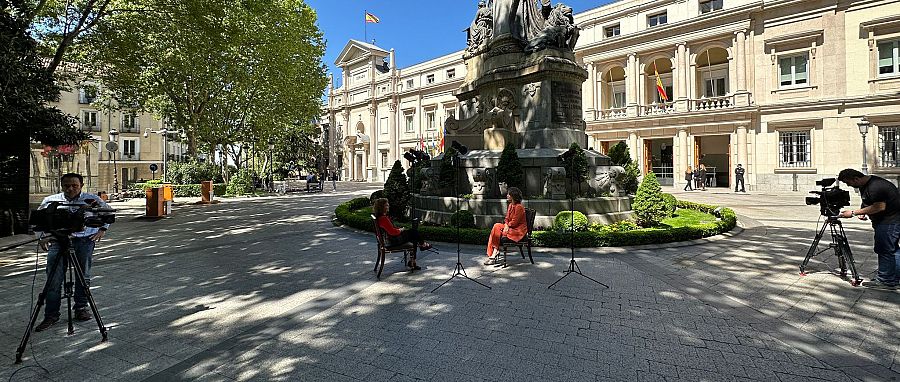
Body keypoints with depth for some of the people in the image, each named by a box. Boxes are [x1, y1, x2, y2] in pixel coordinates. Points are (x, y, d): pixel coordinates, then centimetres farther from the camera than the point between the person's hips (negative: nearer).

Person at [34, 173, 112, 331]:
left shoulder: (91, 200, 6)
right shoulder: (50, 201, 8)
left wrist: (102, 229, 9)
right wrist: (42, 236, 0)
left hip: (84, 240, -1)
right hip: (58, 241, 1)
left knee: (84, 277, 4)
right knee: (54, 280, -3)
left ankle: (81, 309, 17)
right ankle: (51, 315, 6)